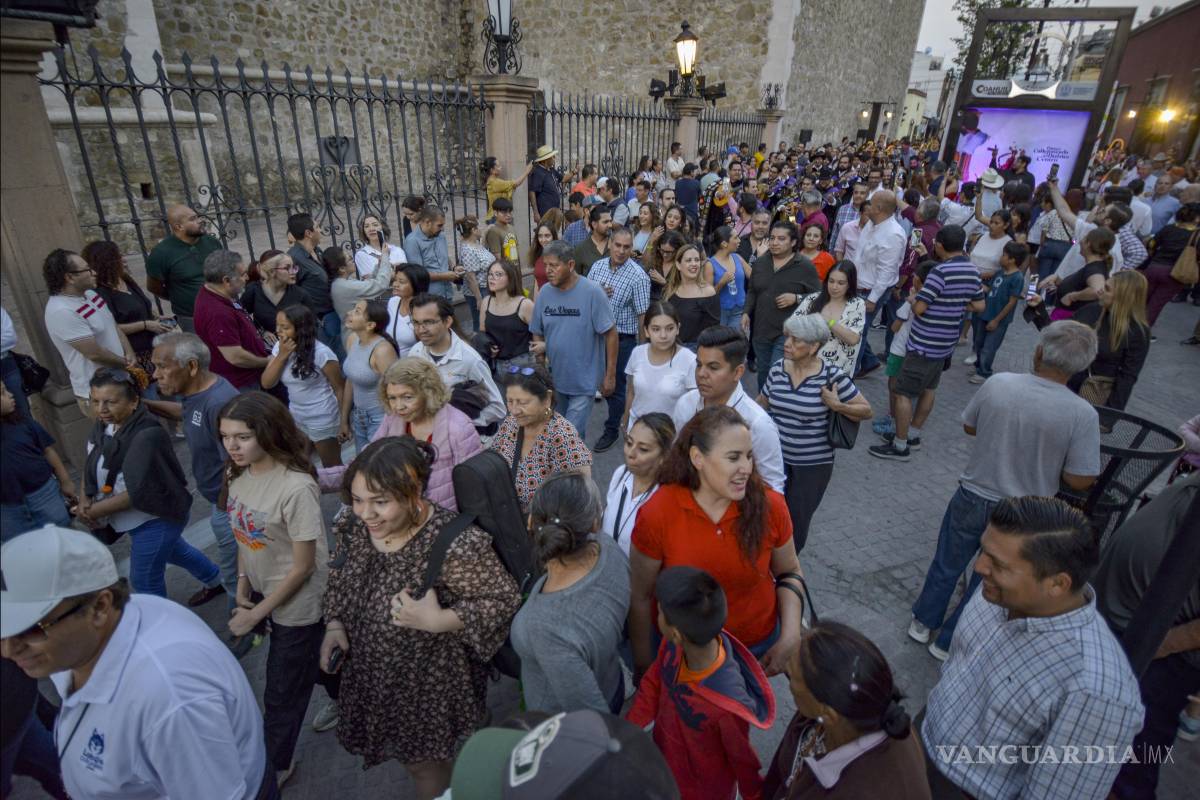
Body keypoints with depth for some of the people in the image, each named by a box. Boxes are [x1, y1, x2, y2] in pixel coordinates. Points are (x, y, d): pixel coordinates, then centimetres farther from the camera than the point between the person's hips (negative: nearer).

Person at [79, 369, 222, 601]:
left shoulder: (147, 436, -32)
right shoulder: (103, 425, -6)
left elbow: (137, 493, -30)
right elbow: (91, 465, 7)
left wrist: (95, 511, -20)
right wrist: (84, 501, -8)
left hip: (156, 518, -9)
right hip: (142, 518, 9)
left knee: (145, 582, 5)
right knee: (174, 552, 29)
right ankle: (215, 582, 53)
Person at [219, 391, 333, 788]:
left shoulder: (296, 488, -32)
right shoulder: (238, 475, -9)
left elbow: (303, 566, -24)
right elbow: (245, 535, 5)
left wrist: (257, 614, -15)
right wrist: (242, 588, -1)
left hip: (297, 603, -6)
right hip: (264, 592, 6)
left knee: (281, 693, 12)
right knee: (307, 664, 28)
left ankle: (274, 766, 38)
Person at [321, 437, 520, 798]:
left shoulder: (453, 544, -35)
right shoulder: (356, 528, -13)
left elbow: (503, 600, -25)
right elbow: (339, 579, 7)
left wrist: (439, 621, -34)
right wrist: (334, 625, -8)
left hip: (432, 684, -6)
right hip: (374, 676, 6)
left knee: (426, 764, 19)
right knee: (408, 754, 31)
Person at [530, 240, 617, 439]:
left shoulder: (592, 292, -16)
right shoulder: (544, 292, -2)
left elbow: (611, 334, -12)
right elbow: (537, 333, 9)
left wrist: (610, 375, -11)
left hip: (584, 381, -5)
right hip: (554, 379, 5)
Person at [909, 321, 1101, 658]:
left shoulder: (998, 383, -16)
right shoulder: (1082, 415, -21)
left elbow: (969, 427, 0)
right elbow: (1079, 480, -15)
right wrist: (1048, 459, 2)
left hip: (971, 498, 1)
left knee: (946, 565, 22)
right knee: (987, 584, 20)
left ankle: (922, 624, 40)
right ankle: (948, 643, 35)